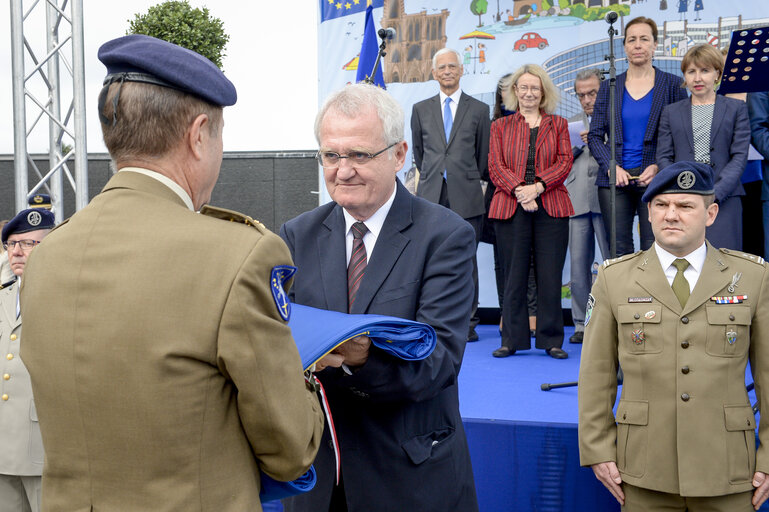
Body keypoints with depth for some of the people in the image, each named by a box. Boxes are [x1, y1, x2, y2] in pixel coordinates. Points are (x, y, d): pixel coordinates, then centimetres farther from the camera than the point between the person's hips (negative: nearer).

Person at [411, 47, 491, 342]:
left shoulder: (478, 110, 7)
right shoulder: (420, 110, 12)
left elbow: (483, 155, 12)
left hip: (466, 198, -1)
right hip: (431, 197, 2)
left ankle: (468, 323, 8)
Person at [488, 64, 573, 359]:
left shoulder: (558, 125, 15)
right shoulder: (501, 126, 14)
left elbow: (565, 162, 4)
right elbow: (495, 165, 4)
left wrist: (537, 186, -11)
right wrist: (519, 190, -12)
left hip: (551, 207, 0)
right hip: (511, 207, 0)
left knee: (550, 275, -1)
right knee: (513, 275, 1)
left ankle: (552, 340, 7)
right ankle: (512, 339, 9)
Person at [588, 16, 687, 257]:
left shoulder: (672, 84, 6)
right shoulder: (609, 86, 12)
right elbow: (595, 136, 10)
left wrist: (659, 167, -12)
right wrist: (611, 167, -7)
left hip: (656, 180, -2)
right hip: (615, 180, 2)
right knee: (618, 252, 2)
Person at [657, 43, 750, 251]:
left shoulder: (736, 108, 11)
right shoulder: (671, 112, 16)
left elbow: (740, 156, 3)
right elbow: (663, 157, 10)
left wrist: (716, 192, -11)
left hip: (724, 197, -1)